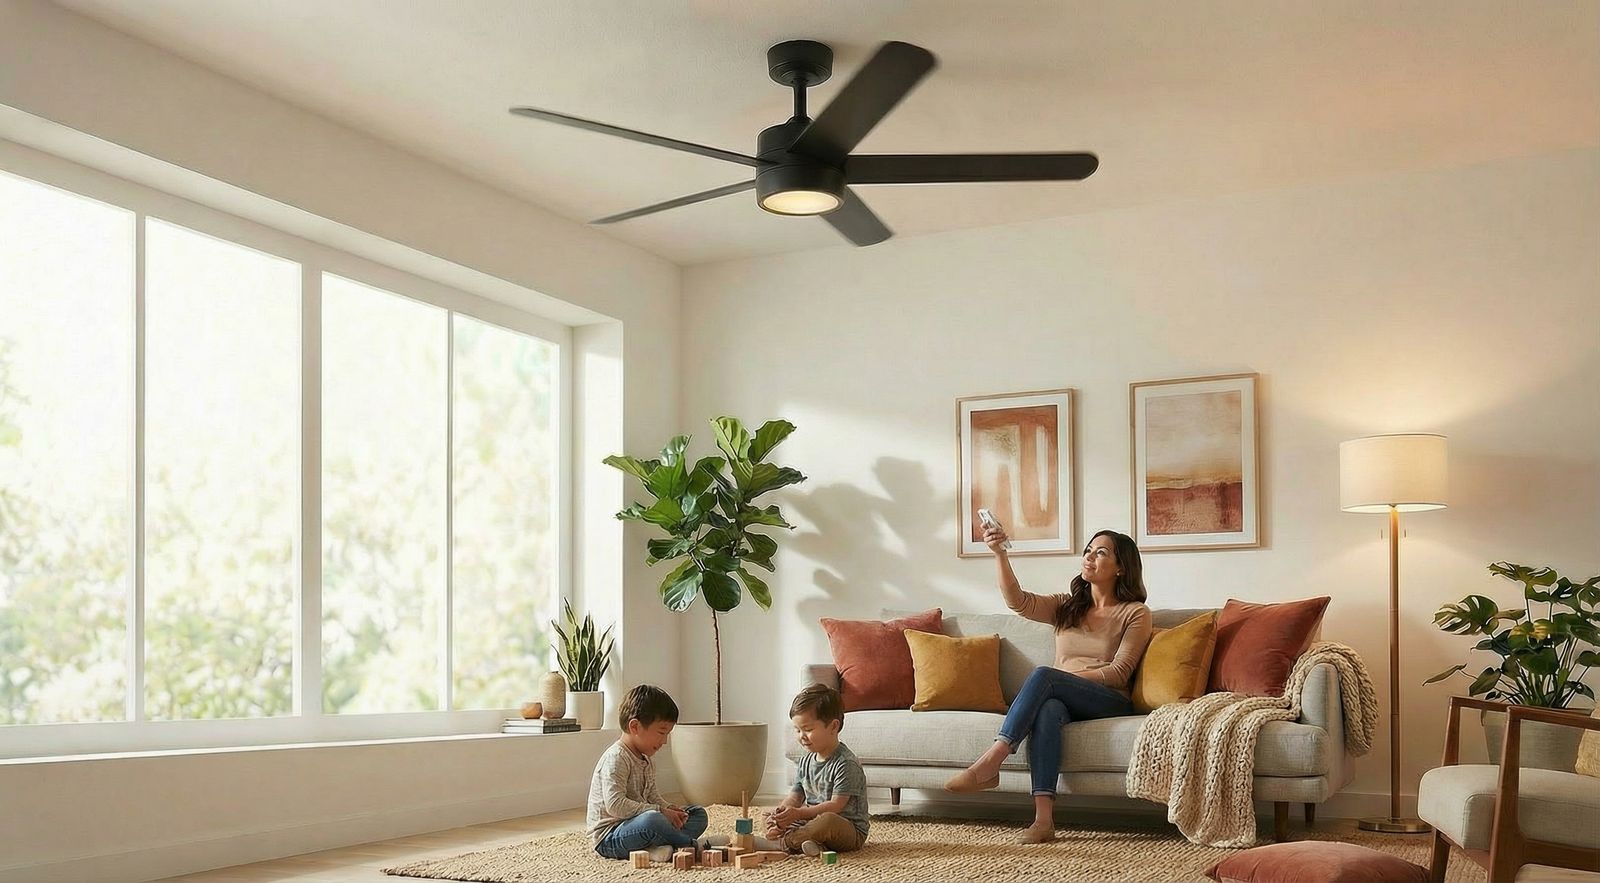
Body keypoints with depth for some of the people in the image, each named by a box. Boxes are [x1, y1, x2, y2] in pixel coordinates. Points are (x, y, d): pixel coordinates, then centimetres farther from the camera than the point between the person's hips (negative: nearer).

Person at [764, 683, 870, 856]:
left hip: (851, 830, -8)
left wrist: (799, 813, -28)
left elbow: (836, 805, -20)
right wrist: (780, 810, -16)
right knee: (772, 821, -7)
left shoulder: (846, 764, -16)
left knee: (827, 820, -40)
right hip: (814, 819, 8)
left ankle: (785, 841, -28)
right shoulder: (805, 762, 10)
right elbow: (794, 797, 8)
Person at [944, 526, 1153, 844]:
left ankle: (990, 762, -38)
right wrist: (1000, 554, -14)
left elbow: (1118, 673, -4)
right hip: (1063, 701, 3)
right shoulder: (1066, 607, 19)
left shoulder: (1136, 613, 7)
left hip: (1110, 703, -3)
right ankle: (1043, 818, -47)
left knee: (1043, 675, -31)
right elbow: (1018, 601, 1)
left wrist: (1066, 678, -13)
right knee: (1047, 709, -36)